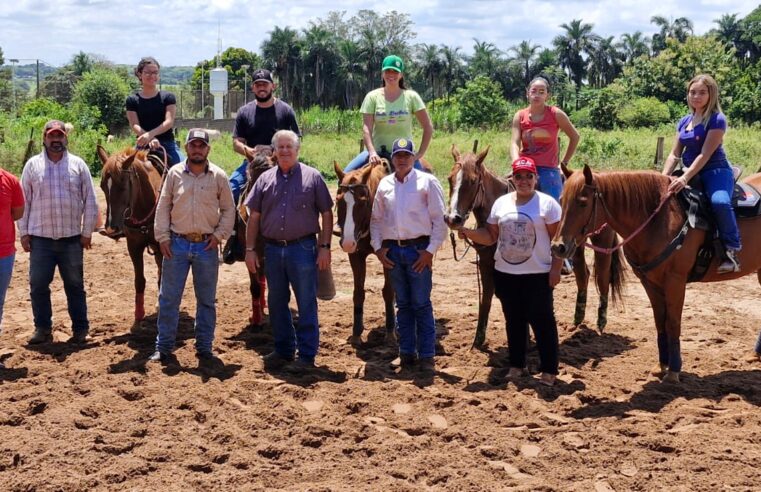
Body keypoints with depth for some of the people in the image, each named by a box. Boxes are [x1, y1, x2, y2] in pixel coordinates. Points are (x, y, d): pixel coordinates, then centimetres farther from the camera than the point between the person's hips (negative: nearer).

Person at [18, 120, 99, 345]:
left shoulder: (78, 165, 2)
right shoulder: (32, 165, 3)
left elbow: (90, 202, 3)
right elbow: (24, 202, 5)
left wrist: (87, 232, -1)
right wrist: (24, 233, 1)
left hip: (72, 238, 0)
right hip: (40, 238, 1)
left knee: (75, 285, 8)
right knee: (38, 285, 3)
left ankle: (80, 330, 17)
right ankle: (43, 329, 16)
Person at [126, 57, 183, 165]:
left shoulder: (168, 97, 8)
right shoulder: (132, 100, 9)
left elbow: (169, 121, -5)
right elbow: (134, 125, -3)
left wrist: (150, 134, -23)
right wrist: (150, 139, -23)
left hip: (168, 145, 0)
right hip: (144, 147, 0)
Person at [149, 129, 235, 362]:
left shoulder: (219, 176, 0)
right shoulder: (174, 173, 1)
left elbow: (228, 210, 5)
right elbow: (163, 207, 4)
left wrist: (219, 235, -5)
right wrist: (162, 237, -3)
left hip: (206, 246, 0)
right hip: (177, 244, 0)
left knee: (207, 300, 9)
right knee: (168, 297, 5)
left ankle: (204, 347, 20)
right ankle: (163, 346, 15)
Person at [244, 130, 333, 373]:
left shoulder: (312, 177, -1)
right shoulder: (265, 179, 8)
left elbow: (326, 214, -1)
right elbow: (254, 217, 9)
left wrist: (324, 246, -7)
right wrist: (250, 249, 4)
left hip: (303, 248, -4)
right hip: (273, 249, 4)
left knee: (306, 305, 1)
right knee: (276, 303, 12)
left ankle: (307, 355, 10)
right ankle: (283, 351, 26)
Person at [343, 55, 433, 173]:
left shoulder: (411, 97, 2)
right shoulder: (372, 97, 1)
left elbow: (428, 127, 3)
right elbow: (366, 128, -7)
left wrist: (419, 154, -4)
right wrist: (372, 153, -22)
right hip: (378, 152, 0)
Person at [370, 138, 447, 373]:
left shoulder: (427, 181, -2)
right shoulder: (384, 184, 10)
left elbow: (440, 219, -5)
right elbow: (376, 219, 14)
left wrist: (431, 250, -10)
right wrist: (378, 247, 3)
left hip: (418, 249, -4)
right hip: (392, 250, 4)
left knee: (421, 304, -1)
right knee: (403, 305, 10)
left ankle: (427, 355, 5)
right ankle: (407, 352, 18)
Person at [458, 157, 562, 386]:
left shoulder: (547, 203, -6)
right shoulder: (501, 203, 7)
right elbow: (490, 236, 9)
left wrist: (555, 268, -13)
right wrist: (469, 233, -9)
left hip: (537, 274, -4)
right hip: (505, 273, 5)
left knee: (542, 321, -1)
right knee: (513, 320, 14)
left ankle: (549, 370, 8)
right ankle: (517, 365, 26)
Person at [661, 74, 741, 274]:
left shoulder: (717, 120, -10)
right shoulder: (684, 122, 12)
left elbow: (705, 155, -18)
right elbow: (674, 154, 10)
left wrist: (685, 178, -28)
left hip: (716, 172, -8)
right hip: (692, 174, 8)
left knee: (720, 202, -37)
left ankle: (732, 250, -24)